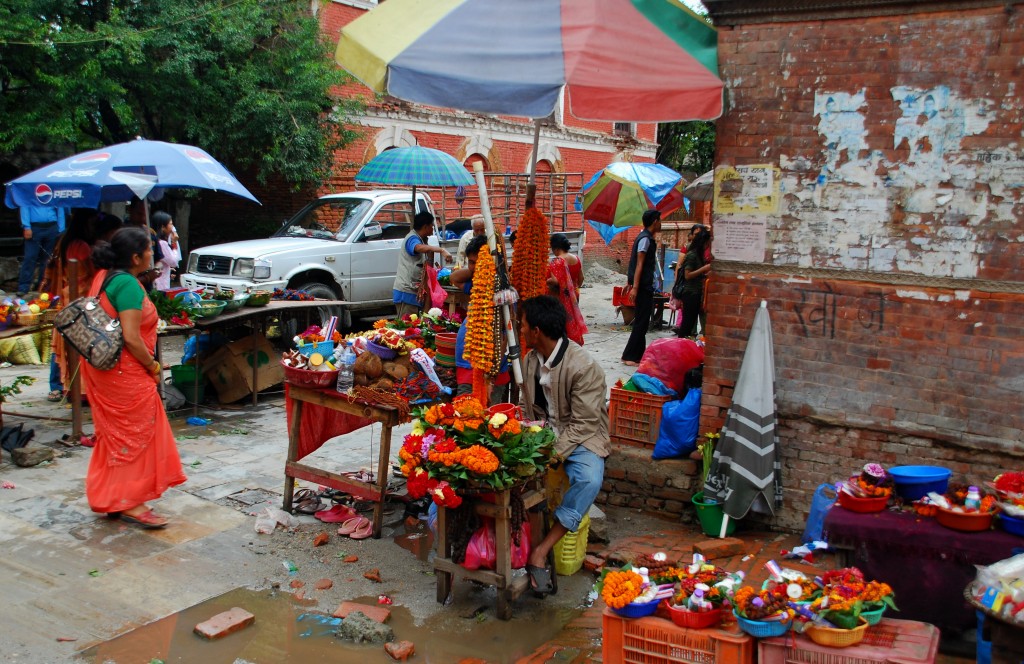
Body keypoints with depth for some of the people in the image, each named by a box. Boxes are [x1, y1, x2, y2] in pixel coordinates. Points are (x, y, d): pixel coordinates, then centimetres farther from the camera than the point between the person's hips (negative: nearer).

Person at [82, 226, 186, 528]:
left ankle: (109, 498, 28)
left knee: (114, 435, 18)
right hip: (125, 374, -10)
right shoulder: (128, 285, -21)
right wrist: (153, 366, -11)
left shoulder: (103, 276, 8)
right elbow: (131, 338, -26)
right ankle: (131, 503, 9)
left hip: (101, 368, 10)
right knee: (136, 435, 2)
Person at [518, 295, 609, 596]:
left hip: (579, 437, -6)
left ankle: (541, 550, -30)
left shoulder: (585, 368, -20)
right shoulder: (531, 360, 4)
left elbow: (583, 424, -20)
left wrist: (553, 454, -28)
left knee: (589, 479, -34)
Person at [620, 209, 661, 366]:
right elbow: (639, 265, -19)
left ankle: (639, 354, 19)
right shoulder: (645, 239, -14)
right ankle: (629, 356, -4)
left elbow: (634, 263, 18)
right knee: (642, 323, -7)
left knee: (642, 322, 13)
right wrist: (635, 287, -23)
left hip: (646, 287, 10)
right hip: (644, 287, -10)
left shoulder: (645, 238, 15)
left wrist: (629, 283, 21)